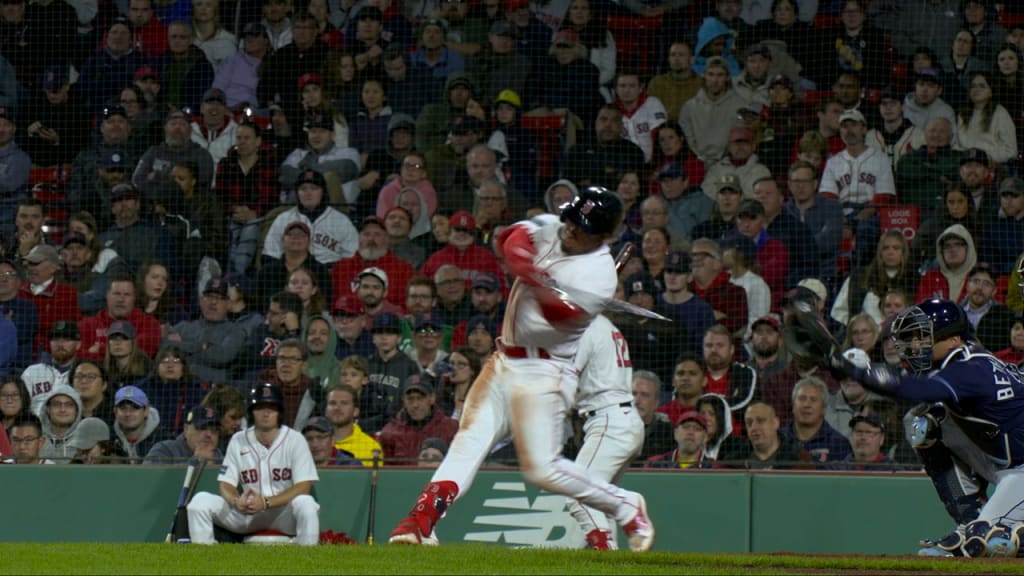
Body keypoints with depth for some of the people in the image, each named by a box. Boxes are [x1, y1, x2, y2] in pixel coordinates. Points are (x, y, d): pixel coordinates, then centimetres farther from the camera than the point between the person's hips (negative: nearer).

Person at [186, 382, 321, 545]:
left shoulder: (295, 439, -5)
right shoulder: (238, 441, 4)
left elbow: (303, 487, -12)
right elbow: (226, 485, 2)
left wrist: (266, 503, -25)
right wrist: (236, 501, -23)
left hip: (284, 510, -3)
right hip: (246, 513, 3)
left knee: (305, 504, -36)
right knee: (201, 500, -17)